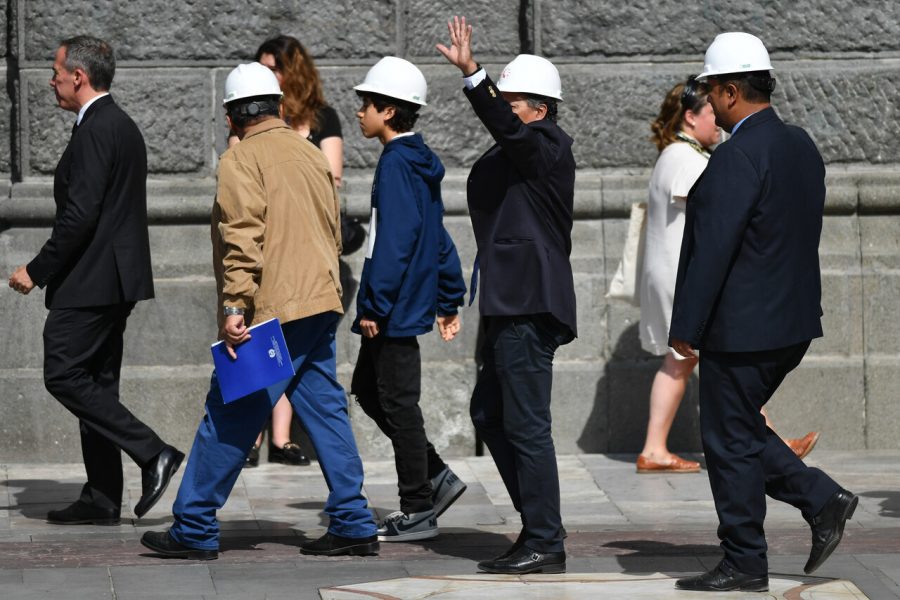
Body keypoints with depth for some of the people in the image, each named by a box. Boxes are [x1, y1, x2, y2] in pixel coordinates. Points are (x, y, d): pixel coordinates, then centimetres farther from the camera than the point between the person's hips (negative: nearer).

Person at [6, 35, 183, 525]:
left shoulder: (95, 130, -16)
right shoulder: (123, 126, 16)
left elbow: (80, 214, -22)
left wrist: (37, 272, -15)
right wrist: (49, 269, 21)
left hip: (91, 280, -10)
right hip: (114, 278, 10)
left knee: (64, 376, -8)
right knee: (95, 383, 11)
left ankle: (152, 453, -12)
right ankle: (102, 498, 12)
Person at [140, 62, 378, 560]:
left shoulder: (241, 159, -8)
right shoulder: (311, 155, 16)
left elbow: (243, 238, -18)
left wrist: (234, 306, -21)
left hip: (272, 313, -7)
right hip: (320, 304, 7)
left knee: (229, 418, -2)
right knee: (325, 411, 10)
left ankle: (194, 531, 3)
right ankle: (352, 524, 7)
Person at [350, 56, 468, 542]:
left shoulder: (397, 162, -16)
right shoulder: (420, 161, 13)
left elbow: (395, 239, -22)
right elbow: (438, 238, 18)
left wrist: (374, 305, -21)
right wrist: (448, 301, 22)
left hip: (395, 307, -10)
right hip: (412, 299, 10)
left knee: (398, 402, -3)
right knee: (367, 388, 18)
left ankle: (418, 511, 4)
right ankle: (436, 476, 20)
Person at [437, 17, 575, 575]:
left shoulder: (549, 146, -11)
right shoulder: (514, 155, 19)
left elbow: (508, 128, -29)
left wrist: (471, 73, -39)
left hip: (530, 307, -11)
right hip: (513, 305, 11)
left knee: (526, 424, -8)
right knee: (490, 414, 16)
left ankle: (545, 544, -3)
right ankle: (537, 528, 21)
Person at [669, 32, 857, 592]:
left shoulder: (738, 156, -19)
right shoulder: (802, 146, 9)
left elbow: (713, 248, -21)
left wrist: (685, 326, -16)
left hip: (742, 329, -9)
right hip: (793, 321, 9)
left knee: (731, 441, 1)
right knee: (742, 430, 20)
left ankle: (744, 563, 8)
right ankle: (822, 499, 10)